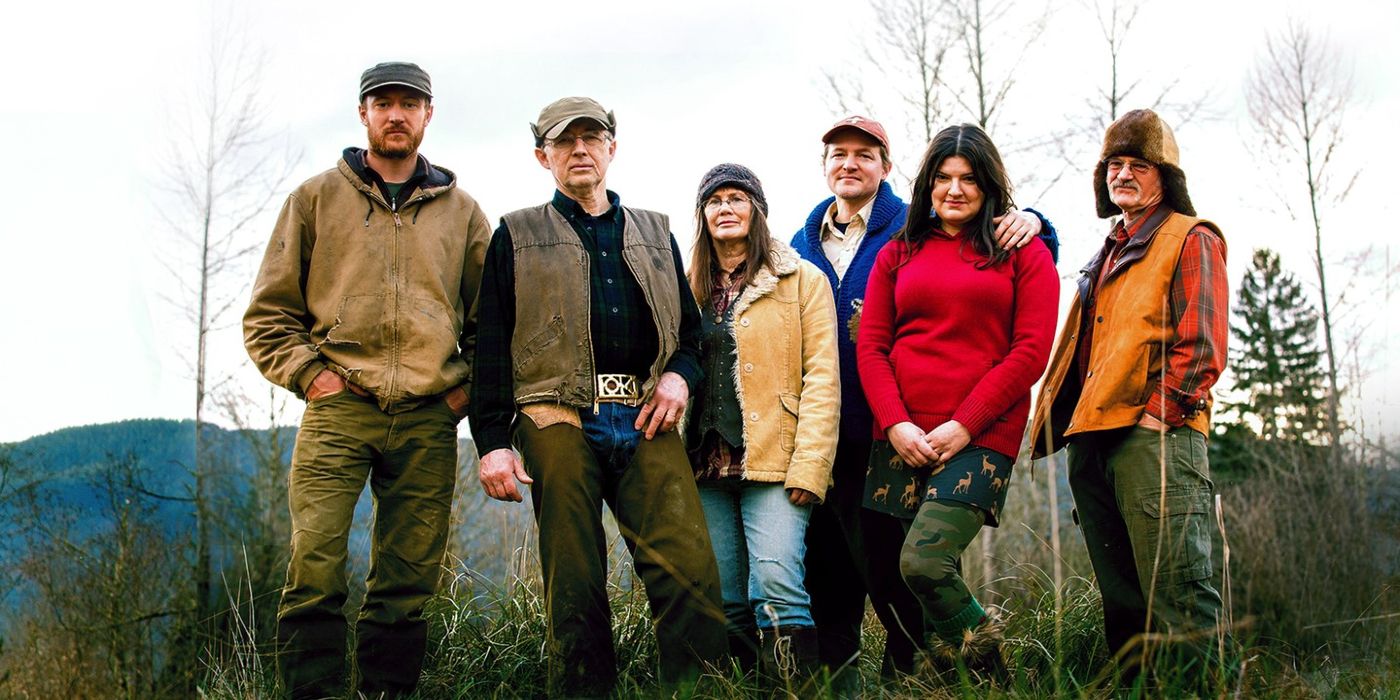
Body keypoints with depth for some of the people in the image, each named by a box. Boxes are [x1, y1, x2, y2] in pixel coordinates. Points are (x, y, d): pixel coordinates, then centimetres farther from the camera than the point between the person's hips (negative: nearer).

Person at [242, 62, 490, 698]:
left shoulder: (461, 211, 15)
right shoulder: (317, 198, 11)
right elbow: (268, 313, 10)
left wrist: (468, 385, 7)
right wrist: (309, 374, -2)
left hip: (428, 420, 2)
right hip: (339, 408, -2)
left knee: (408, 582, 3)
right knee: (315, 566, -13)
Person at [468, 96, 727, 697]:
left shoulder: (655, 232, 22)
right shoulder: (517, 236, 14)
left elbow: (690, 324, 25)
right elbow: (492, 345, 7)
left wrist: (680, 374, 2)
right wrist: (492, 441, -3)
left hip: (647, 421, 2)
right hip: (560, 421, -2)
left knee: (690, 569, -12)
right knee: (574, 586, -2)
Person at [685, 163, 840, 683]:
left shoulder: (803, 280, 3)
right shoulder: (691, 287, 16)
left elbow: (821, 378, -3)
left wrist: (809, 464, -13)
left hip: (773, 463, -4)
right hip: (706, 465, 4)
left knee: (776, 586, -17)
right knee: (724, 600, 4)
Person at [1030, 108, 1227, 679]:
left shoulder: (1190, 240, 4)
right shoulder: (1106, 256, 27)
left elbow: (1203, 344, -8)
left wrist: (1158, 414, -16)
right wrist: (1062, 419, 15)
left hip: (1156, 437, -8)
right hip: (1092, 440, 8)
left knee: (1177, 598, -13)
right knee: (1122, 604, 10)